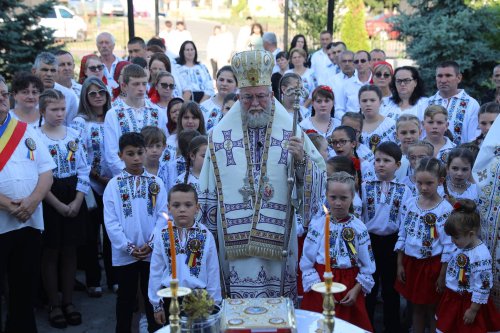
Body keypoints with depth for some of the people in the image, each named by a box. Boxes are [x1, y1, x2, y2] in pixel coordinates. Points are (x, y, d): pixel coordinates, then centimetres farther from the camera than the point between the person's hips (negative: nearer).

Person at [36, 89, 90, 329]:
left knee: (70, 251, 10)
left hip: (74, 199, 4)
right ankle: (54, 304, 16)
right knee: (51, 252, 4)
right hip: (49, 200, -4)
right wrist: (58, 204, -14)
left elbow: (83, 170, 4)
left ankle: (68, 301, 21)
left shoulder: (74, 135, 5)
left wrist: (77, 202, -7)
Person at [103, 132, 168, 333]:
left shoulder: (156, 183, 3)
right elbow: (111, 221, -5)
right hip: (124, 253, -1)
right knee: (126, 297, 12)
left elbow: (163, 215, -1)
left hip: (152, 252, 1)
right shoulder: (114, 185, -1)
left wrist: (151, 243, -11)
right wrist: (128, 247, -11)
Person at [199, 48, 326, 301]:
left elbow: (319, 176, 0)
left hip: (278, 237, 0)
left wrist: (301, 159, -18)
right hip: (235, 238, 0)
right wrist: (211, 228, 8)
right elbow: (209, 190, 7)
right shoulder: (220, 135, 3)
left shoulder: (291, 131, 2)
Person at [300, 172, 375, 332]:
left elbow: (367, 266, 0)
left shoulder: (359, 227, -3)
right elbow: (307, 263, -3)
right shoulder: (317, 225, -4)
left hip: (350, 288, 1)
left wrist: (356, 290, -10)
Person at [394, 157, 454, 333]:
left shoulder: (445, 209, -14)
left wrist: (442, 275, -11)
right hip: (411, 262, 4)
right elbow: (402, 236, 6)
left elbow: (448, 246, -12)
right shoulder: (409, 204, -1)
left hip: (433, 264, -4)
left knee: (432, 309, 10)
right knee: (417, 307, 18)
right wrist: (400, 264, 5)